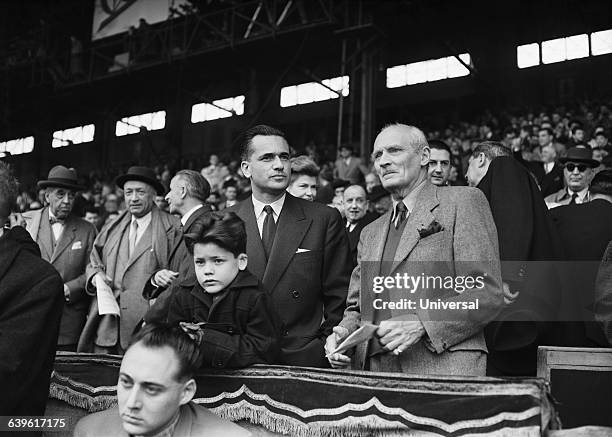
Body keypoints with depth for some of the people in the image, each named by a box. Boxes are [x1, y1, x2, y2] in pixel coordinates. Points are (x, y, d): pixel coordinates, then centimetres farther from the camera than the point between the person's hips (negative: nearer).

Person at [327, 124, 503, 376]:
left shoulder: (464, 202, 1)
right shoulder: (370, 233, 20)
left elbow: (488, 294, -6)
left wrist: (420, 324, -16)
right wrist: (344, 332, 0)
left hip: (442, 369, -5)